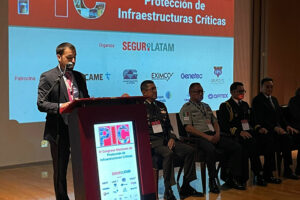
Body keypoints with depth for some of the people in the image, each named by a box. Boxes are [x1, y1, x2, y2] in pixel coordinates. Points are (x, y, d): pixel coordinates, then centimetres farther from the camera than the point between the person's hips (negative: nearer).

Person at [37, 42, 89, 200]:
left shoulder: (80, 77, 13)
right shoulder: (48, 77, -3)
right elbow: (41, 104, -8)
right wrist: (60, 107, -24)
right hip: (60, 130, -4)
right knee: (60, 170, 7)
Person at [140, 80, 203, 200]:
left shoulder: (161, 106, 20)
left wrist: (171, 138, 4)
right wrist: (148, 143, -17)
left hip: (166, 139, 7)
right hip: (152, 141, -7)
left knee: (189, 150, -12)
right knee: (168, 153, -35)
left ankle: (185, 187, -7)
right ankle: (168, 190, -28)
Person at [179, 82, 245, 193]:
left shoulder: (206, 106, 26)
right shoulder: (186, 108, 2)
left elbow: (215, 122, 23)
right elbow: (188, 128, -9)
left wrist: (217, 134, 0)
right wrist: (206, 136, -15)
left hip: (213, 135, 7)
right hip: (198, 137, -7)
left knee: (236, 147, -12)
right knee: (211, 150, -38)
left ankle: (230, 177, -5)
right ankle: (212, 180, -21)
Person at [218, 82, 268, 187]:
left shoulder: (245, 104, 25)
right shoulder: (225, 106, 3)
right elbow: (224, 125, -9)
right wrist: (239, 132, -20)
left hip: (248, 132, 6)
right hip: (234, 135, -5)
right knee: (251, 143, -35)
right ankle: (258, 174, -24)